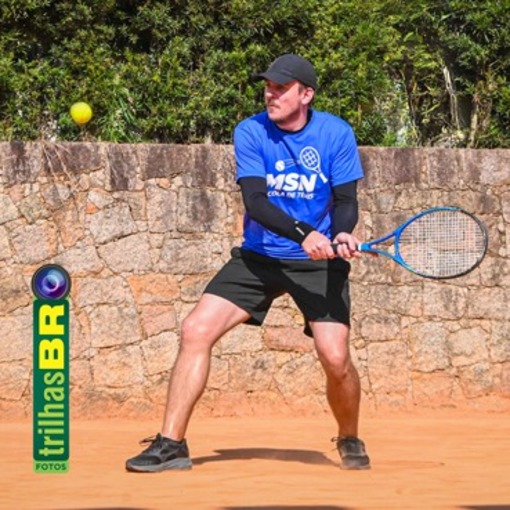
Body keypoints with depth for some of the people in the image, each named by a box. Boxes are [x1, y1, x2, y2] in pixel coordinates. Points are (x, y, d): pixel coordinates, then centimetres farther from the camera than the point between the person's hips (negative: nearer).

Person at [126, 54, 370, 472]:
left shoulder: (337, 134, -7)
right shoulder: (250, 132, -8)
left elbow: (346, 201, -7)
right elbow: (255, 201, -18)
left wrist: (342, 235, -31)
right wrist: (302, 233, -34)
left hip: (319, 262, -1)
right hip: (258, 257, 1)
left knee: (335, 357, -15)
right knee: (196, 330, -13)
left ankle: (350, 441, 17)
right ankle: (171, 444, -5)